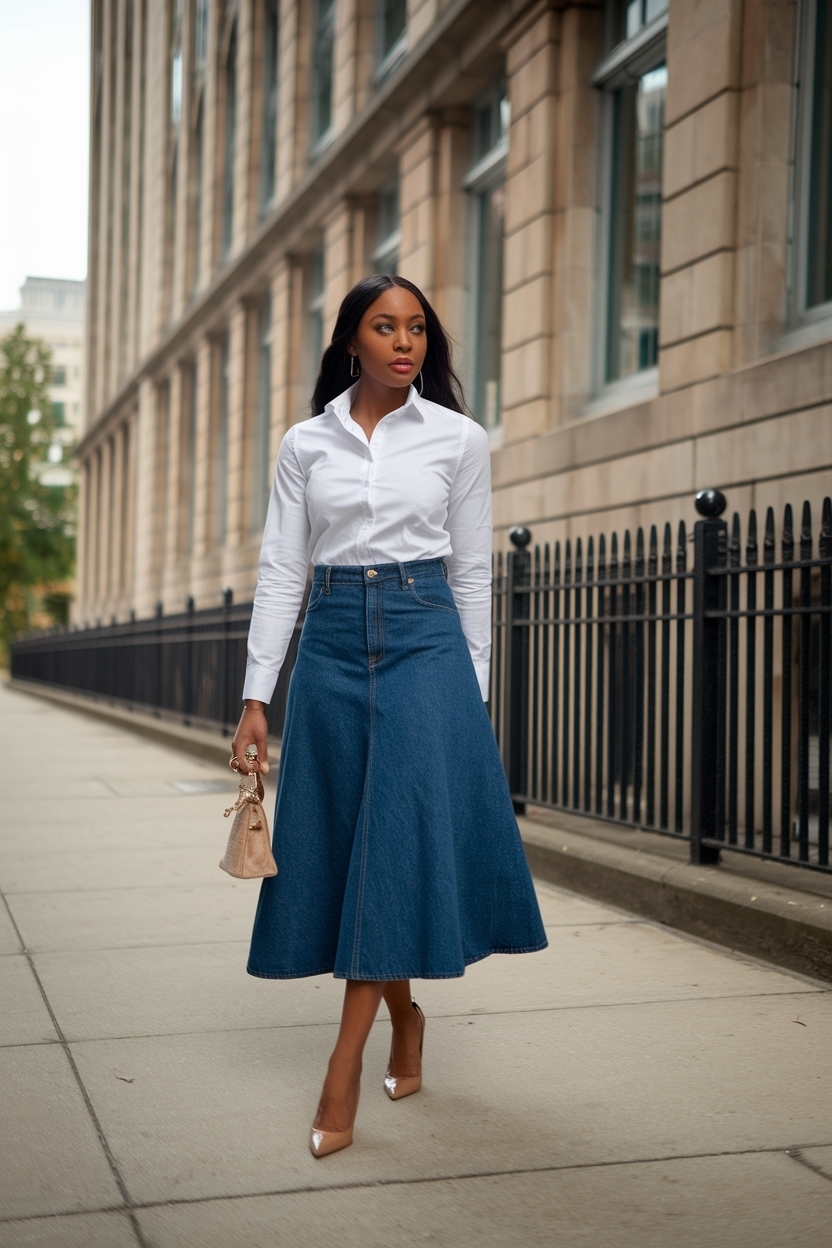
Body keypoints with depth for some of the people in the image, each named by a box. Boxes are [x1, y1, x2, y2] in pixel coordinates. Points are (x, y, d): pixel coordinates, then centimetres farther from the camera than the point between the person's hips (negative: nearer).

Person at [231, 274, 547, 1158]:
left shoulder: (459, 439, 4)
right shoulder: (305, 444, 8)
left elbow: (472, 572, 6)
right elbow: (281, 572, 5)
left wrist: (474, 691, 3)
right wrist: (256, 696, 0)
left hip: (426, 643, -2)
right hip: (333, 647, 2)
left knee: (402, 842, -10)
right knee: (341, 844, 6)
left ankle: (344, 1068, -5)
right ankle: (404, 1017, 29)